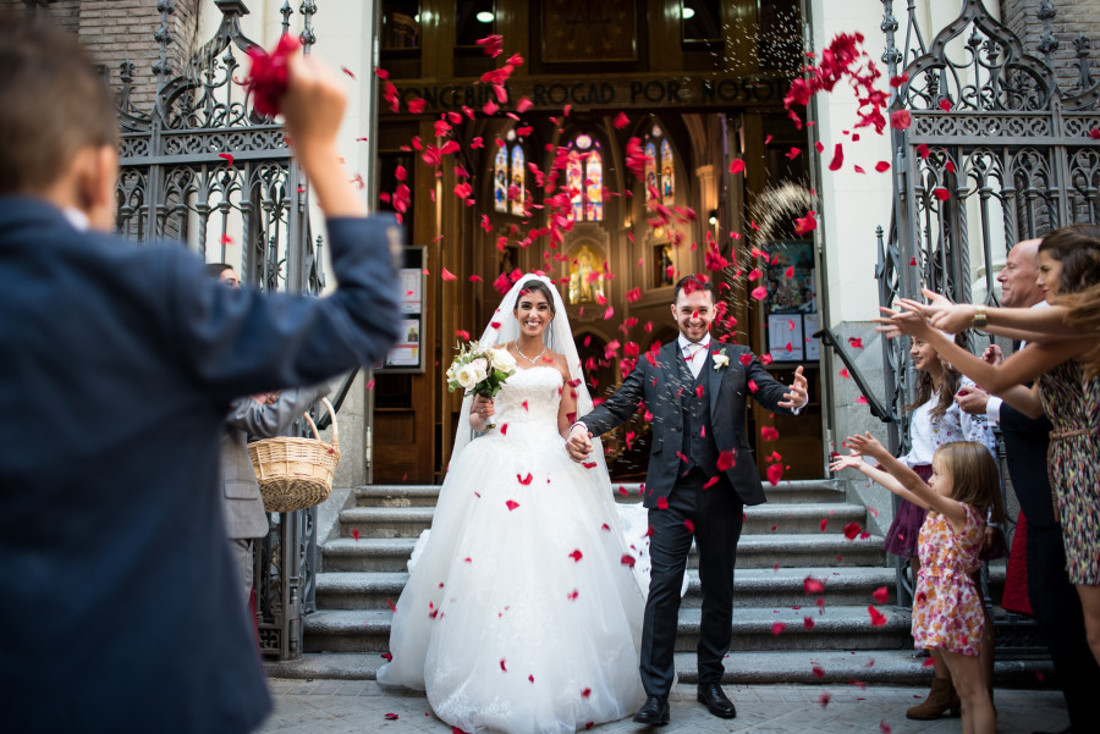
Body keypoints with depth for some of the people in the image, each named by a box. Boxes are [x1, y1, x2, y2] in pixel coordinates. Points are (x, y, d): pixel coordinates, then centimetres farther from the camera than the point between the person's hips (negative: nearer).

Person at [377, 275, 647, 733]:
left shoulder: (561, 363, 15)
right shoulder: (494, 354, 11)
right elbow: (473, 417, 8)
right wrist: (480, 414, -12)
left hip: (551, 471, 1)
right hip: (498, 467, -1)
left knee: (555, 570, -6)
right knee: (490, 571, -7)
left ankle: (559, 684, 6)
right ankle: (491, 684, 3)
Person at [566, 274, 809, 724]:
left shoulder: (738, 360, 7)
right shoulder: (652, 364, 7)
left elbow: (771, 393, -6)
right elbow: (616, 406, 0)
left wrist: (794, 399, -30)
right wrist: (583, 426, -20)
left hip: (723, 489, 1)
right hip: (672, 493, -1)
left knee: (719, 589, 12)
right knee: (664, 589, -2)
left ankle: (711, 683, 29)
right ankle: (656, 694, 7)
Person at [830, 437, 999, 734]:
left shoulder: (961, 512, -17)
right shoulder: (943, 510, 9)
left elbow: (913, 484, -30)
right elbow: (902, 489, 17)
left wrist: (882, 454, -39)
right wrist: (862, 465, 22)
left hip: (955, 610, -9)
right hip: (941, 609, 9)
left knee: (974, 691, -1)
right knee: (964, 690, 15)